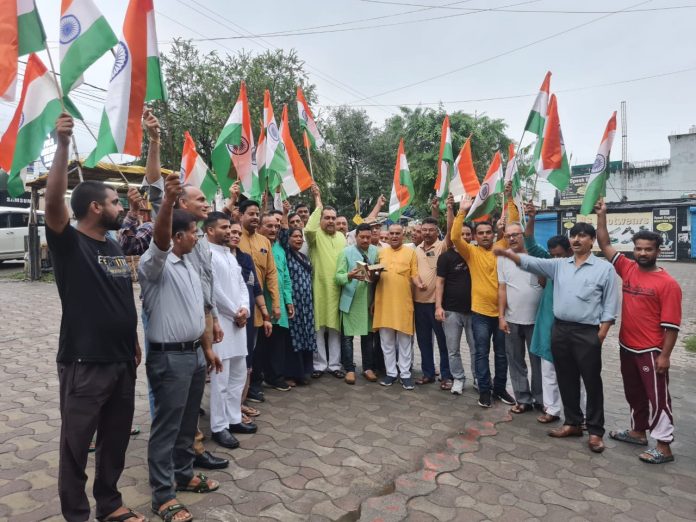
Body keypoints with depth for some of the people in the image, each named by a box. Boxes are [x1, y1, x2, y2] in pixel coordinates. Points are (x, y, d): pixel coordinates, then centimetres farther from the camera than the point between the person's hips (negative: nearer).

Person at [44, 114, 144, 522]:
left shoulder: (115, 247, 10)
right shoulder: (69, 243, -9)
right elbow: (53, 203, -28)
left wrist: (134, 342, 17)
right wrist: (63, 146, -36)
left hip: (122, 361, 7)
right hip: (84, 364, -6)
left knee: (116, 440, 18)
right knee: (76, 445, 9)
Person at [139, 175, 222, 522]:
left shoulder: (190, 266, 13)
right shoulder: (155, 264, -13)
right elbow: (160, 238, -37)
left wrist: (207, 348, 18)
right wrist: (168, 201, -54)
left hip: (195, 353, 8)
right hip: (169, 357, -8)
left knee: (188, 422, 19)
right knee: (166, 425, 3)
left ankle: (183, 475, 36)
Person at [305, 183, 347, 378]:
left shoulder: (342, 237, 12)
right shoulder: (316, 235, -4)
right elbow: (308, 229, -28)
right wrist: (318, 204, -19)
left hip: (338, 288, 4)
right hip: (319, 288, -4)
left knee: (335, 328, 10)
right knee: (318, 328, 3)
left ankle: (334, 364, 20)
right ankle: (319, 364, 15)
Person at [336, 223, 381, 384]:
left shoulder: (375, 251, 6)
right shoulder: (346, 252, -5)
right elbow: (338, 276, -10)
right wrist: (350, 276, -29)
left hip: (368, 300, 3)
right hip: (350, 300, -3)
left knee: (368, 335, 11)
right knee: (347, 336, 2)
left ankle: (368, 368, 23)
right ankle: (349, 369, 13)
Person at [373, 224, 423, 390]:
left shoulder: (410, 252, 4)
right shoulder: (381, 252, 13)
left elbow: (414, 274, -1)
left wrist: (419, 284, -20)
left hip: (403, 301, -3)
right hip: (384, 301, 3)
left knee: (404, 339, 4)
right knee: (386, 340, 8)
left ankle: (405, 374, 14)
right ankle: (391, 372, 19)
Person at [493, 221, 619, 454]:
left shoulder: (605, 268, -2)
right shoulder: (559, 265, 10)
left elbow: (610, 306, -3)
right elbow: (530, 262, -2)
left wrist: (600, 336, -9)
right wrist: (508, 253, -21)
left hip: (587, 333, -4)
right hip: (560, 330, 4)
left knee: (592, 382, 4)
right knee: (566, 380, 13)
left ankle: (595, 431, 18)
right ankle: (573, 423, 28)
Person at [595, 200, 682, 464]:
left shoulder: (667, 283, -13)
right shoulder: (627, 269, 2)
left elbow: (671, 324, -13)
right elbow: (605, 245, 5)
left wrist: (665, 355, -15)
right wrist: (601, 215, -1)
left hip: (651, 351, -6)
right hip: (627, 347, 6)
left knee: (657, 397, 3)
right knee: (634, 393, 19)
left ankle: (664, 447, 13)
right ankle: (638, 431, 35)